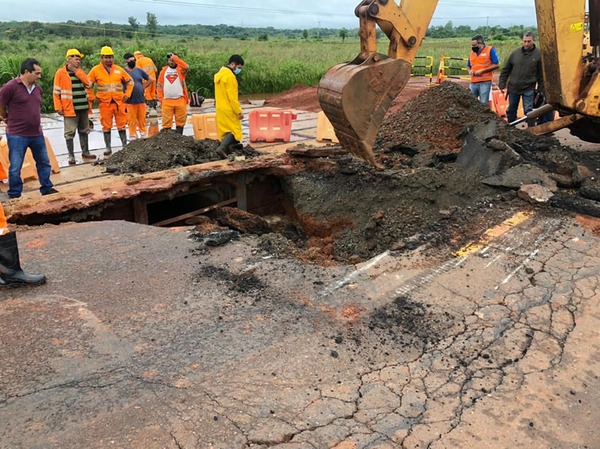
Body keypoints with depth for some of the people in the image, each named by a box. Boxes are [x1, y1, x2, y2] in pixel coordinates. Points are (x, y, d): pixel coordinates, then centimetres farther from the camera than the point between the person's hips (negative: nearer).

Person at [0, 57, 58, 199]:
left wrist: (35, 124, 16)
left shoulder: (37, 88, 6)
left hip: (37, 134, 6)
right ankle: (14, 195, 14)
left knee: (44, 162, 17)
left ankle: (47, 188, 32)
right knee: (15, 168, 1)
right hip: (17, 136, -6)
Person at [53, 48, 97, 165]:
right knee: (70, 133, -1)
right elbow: (57, 92, -5)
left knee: (84, 131, 14)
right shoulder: (60, 73, -4)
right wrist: (58, 107, -11)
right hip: (70, 108, -5)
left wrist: (77, 71, -7)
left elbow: (89, 84, -4)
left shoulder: (80, 71, 12)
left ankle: (85, 152, 25)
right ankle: (71, 156, 5)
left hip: (83, 107, 5)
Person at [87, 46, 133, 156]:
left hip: (119, 102, 1)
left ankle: (124, 145, 15)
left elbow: (130, 81, 16)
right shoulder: (95, 70, 1)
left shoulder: (119, 69, 7)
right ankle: (108, 148, 11)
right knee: (106, 126, 4)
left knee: (121, 125, 6)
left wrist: (127, 94, 7)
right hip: (104, 103, -1)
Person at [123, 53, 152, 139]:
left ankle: (144, 135, 16)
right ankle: (133, 136, 7)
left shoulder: (139, 71, 11)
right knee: (132, 121, 0)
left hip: (141, 100, 4)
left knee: (142, 119, 8)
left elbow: (150, 80, 20)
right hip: (130, 101, -4)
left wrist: (143, 87, 10)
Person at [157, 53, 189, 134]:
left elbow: (186, 67, -17)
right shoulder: (164, 70, 13)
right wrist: (160, 98, 1)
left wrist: (175, 57, -11)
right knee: (166, 122, 1)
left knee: (180, 121, 4)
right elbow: (159, 85, 11)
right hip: (167, 101, 1)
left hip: (180, 100, -1)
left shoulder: (180, 69, 7)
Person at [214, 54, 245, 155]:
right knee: (235, 130, -4)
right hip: (229, 109, -9)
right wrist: (239, 111, -16)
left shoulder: (219, 74, 12)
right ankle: (223, 147, -18)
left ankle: (226, 148, 18)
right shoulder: (230, 76, -18)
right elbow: (232, 97, -21)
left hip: (220, 108, 9)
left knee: (225, 130, 15)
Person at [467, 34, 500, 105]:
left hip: (485, 82, -6)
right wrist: (470, 71, 1)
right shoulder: (472, 52, 14)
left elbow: (497, 65, -6)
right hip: (473, 82, 6)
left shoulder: (490, 50, -2)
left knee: (484, 103, -6)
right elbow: (468, 66, 26)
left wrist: (482, 71, -13)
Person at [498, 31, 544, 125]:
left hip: (528, 89, -3)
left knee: (528, 111, -4)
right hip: (513, 87, 3)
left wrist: (540, 89, -3)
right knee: (511, 111, 12)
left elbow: (541, 74, -1)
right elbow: (505, 70, 7)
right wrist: (502, 85, 2)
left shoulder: (538, 54, -4)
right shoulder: (515, 53, 2)